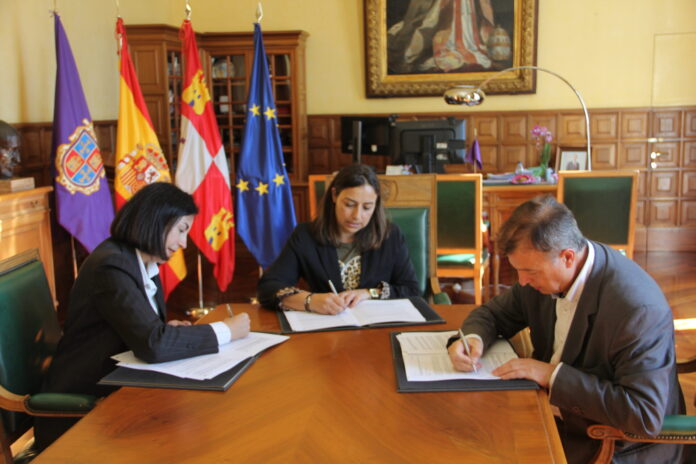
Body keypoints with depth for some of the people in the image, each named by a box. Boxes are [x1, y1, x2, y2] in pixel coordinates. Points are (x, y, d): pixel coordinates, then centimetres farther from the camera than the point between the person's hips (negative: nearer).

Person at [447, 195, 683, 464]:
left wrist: (553, 375, -29)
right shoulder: (544, 268, -8)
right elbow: (494, 313, 7)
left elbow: (645, 415, -30)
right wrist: (472, 338, -16)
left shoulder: (639, 308, -30)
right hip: (552, 412, 7)